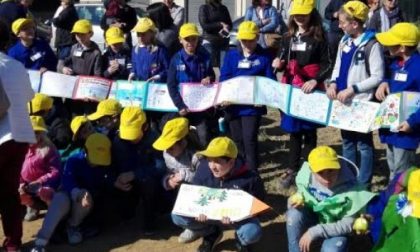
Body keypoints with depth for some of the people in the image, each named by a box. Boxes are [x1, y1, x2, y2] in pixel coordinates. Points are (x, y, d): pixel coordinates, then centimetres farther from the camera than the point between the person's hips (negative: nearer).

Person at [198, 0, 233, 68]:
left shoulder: (224, 8, 14)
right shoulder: (204, 8, 1)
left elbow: (230, 25, 13)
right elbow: (204, 25, -7)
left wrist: (224, 29, -10)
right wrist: (220, 25, -9)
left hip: (224, 41, 4)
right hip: (209, 41, -4)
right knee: (212, 64, -14)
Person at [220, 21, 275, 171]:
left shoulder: (264, 56, -1)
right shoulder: (231, 55, 6)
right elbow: (224, 78, 1)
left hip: (253, 105, -3)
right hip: (232, 104, 4)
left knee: (249, 139, -8)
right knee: (237, 139, 14)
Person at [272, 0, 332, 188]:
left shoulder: (319, 38, -4)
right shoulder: (288, 38, 9)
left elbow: (327, 65, -6)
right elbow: (283, 63, 14)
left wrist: (315, 80, -22)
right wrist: (278, 64, -9)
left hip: (311, 90, -4)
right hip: (291, 89, 4)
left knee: (309, 131, 6)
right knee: (293, 131, 11)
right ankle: (293, 169, 21)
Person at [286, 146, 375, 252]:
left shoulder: (350, 188, -31)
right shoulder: (306, 174, -21)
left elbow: (348, 225, -26)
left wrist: (315, 231, -30)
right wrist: (295, 201, -25)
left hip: (337, 227, -3)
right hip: (313, 215, 3)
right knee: (294, 214, -29)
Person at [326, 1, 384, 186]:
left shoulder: (372, 45, -16)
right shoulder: (344, 41, 7)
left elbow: (377, 77, -16)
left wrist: (352, 89, -21)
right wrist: (333, 83, -4)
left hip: (362, 103, -7)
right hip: (343, 102, 7)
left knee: (364, 144, 7)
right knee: (347, 142, 18)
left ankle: (363, 184, 17)